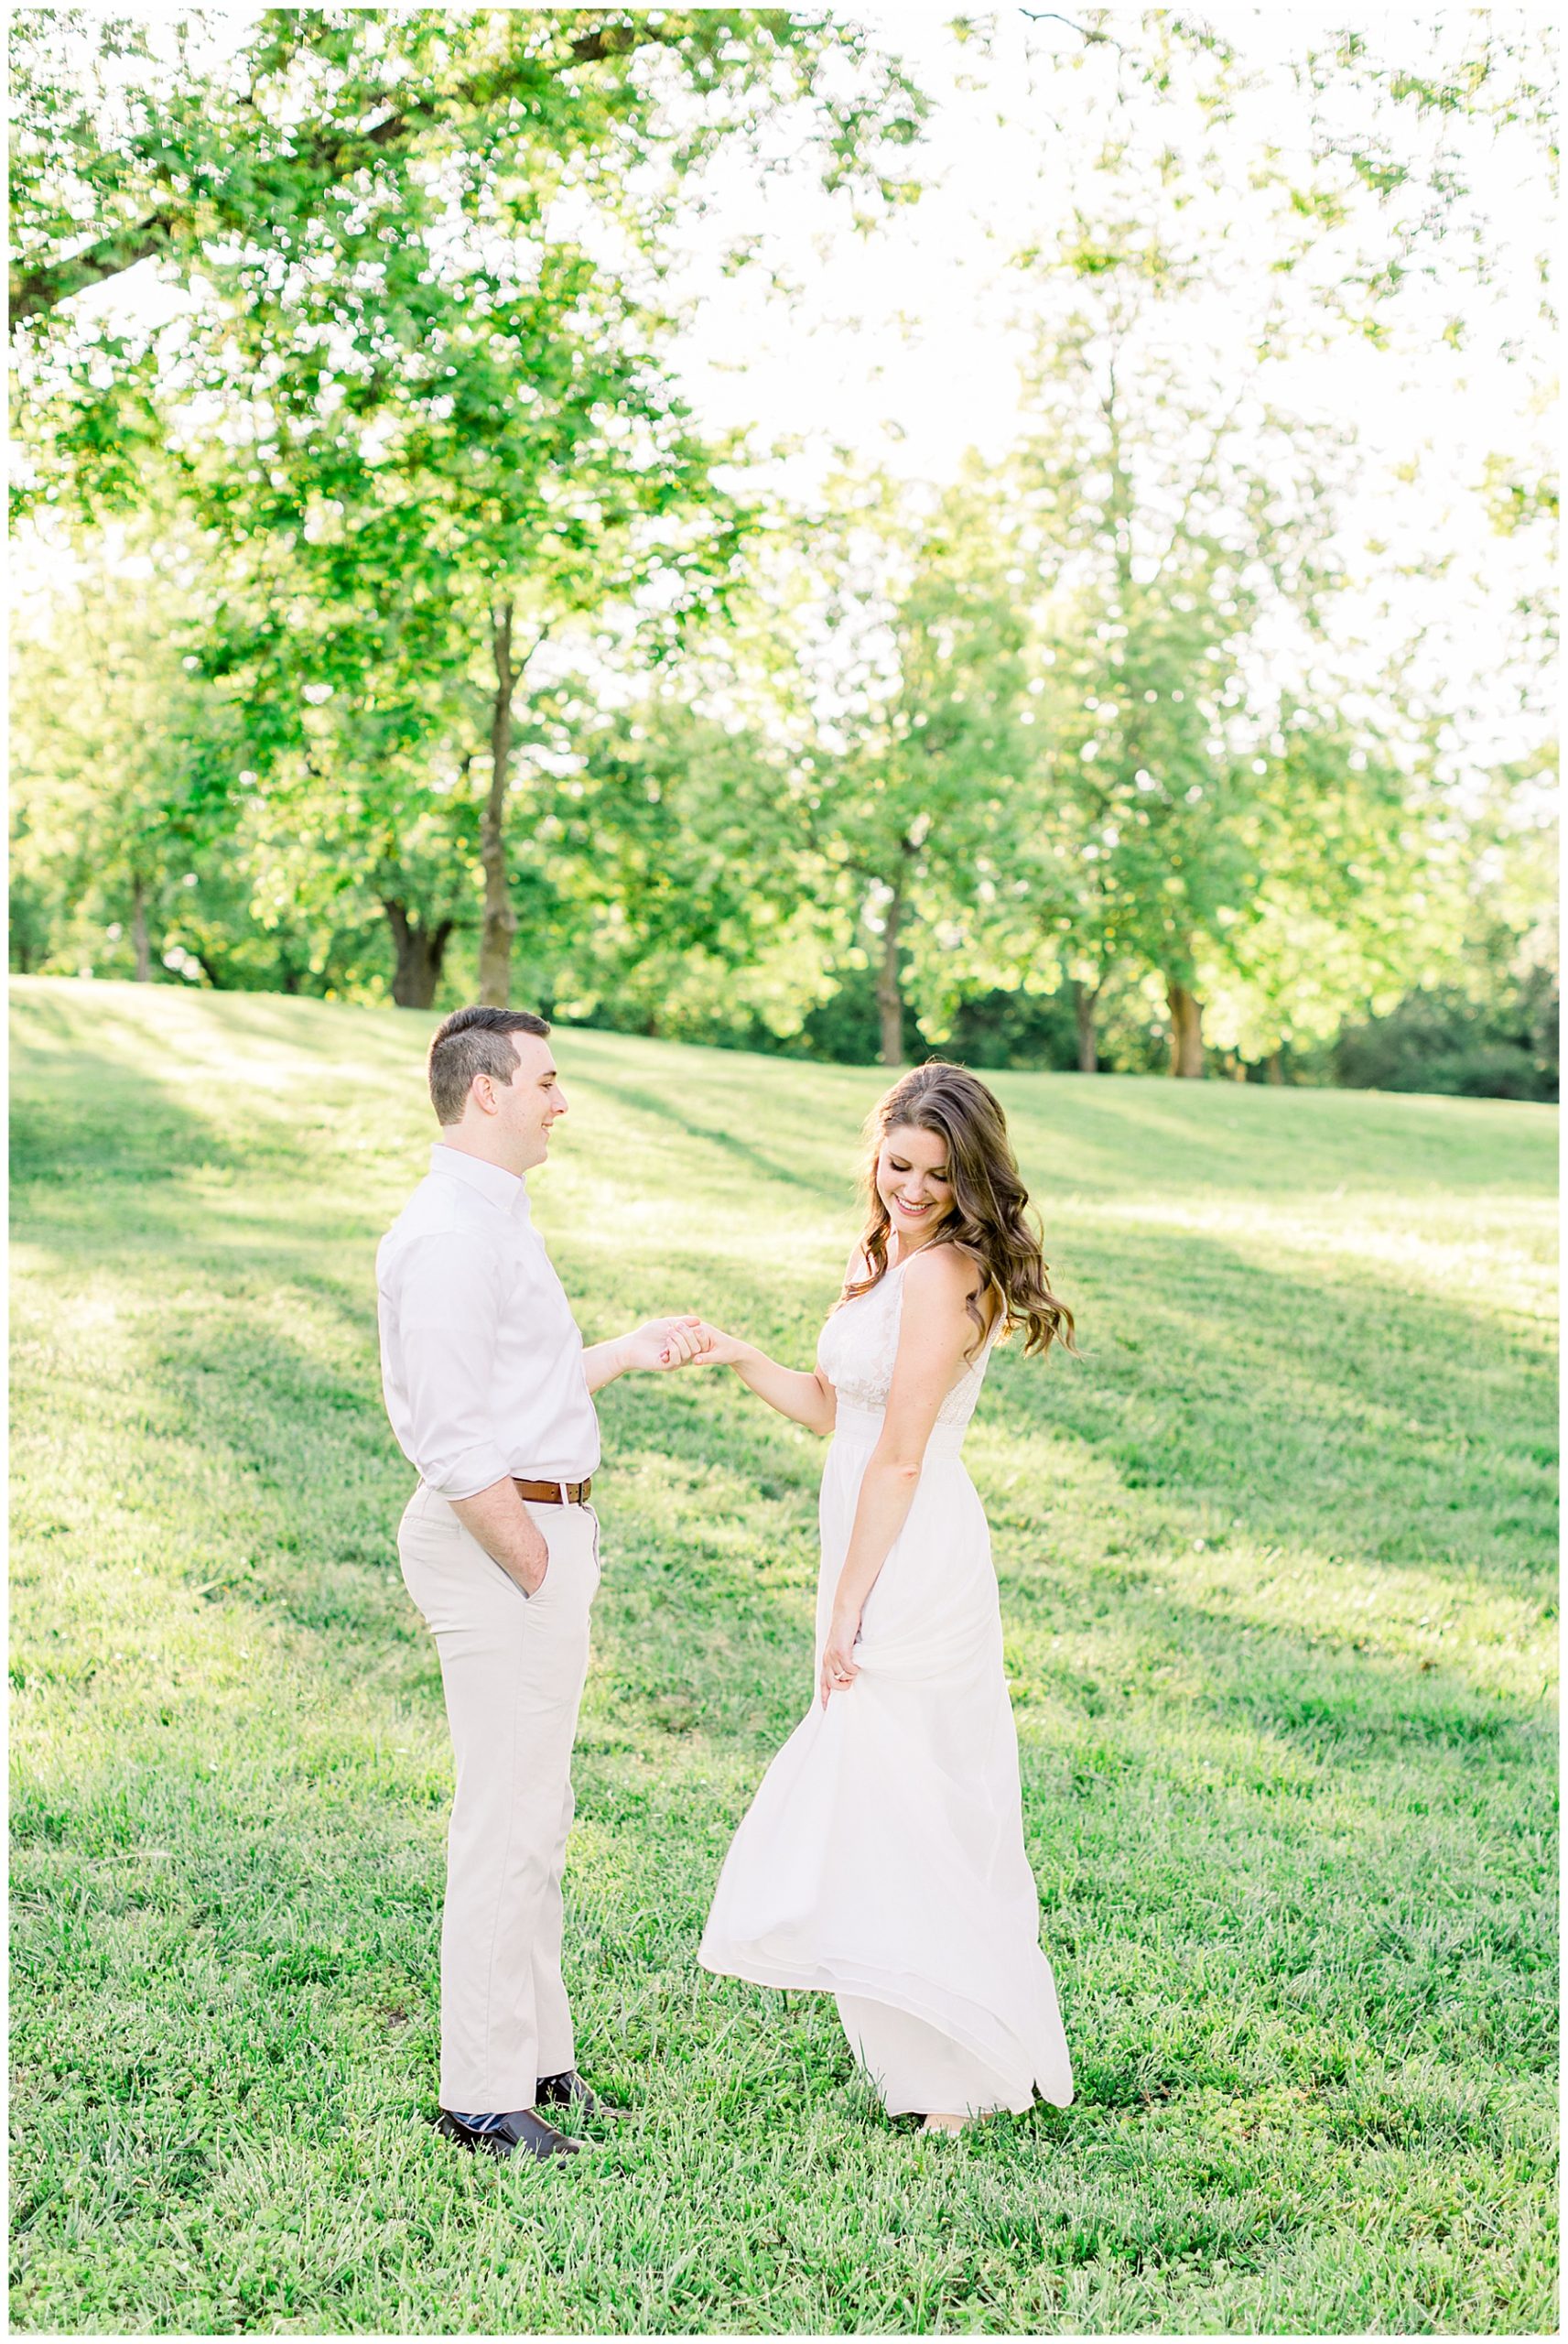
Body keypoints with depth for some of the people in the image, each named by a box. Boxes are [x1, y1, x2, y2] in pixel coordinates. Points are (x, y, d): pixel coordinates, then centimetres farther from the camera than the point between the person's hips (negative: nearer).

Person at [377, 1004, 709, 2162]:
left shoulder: (497, 1221, 16)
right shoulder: (450, 1235, -18)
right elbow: (454, 1442, -23)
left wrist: (634, 1350, 22)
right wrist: (537, 1573, -18)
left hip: (540, 1532, 11)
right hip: (504, 1542, -11)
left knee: (534, 1818, 17)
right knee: (507, 1825, -5)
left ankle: (536, 2057, 28)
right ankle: (483, 2096, 4)